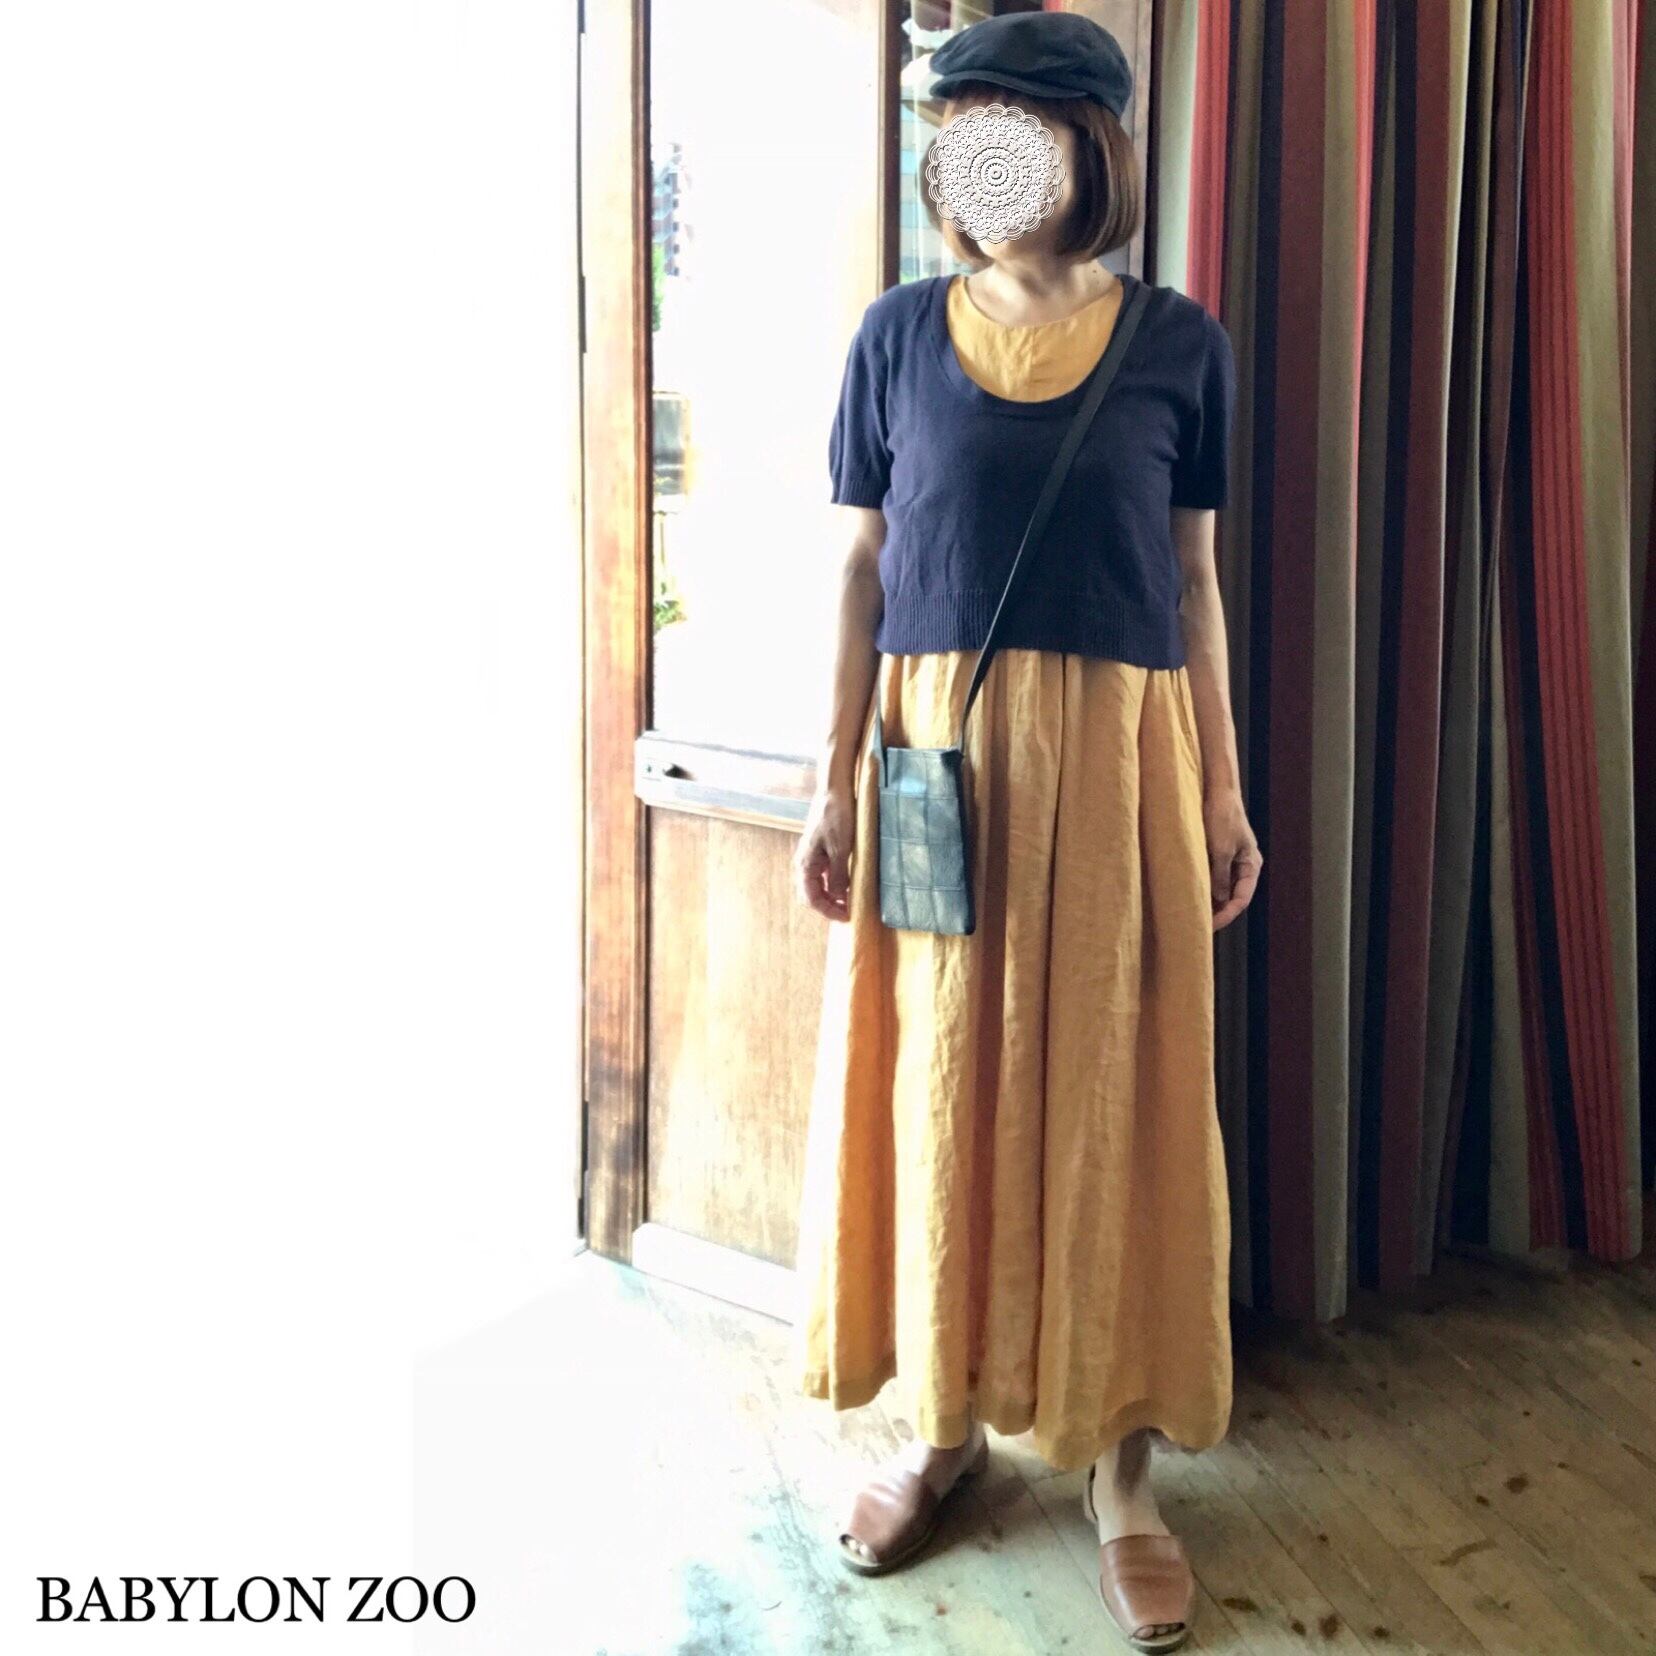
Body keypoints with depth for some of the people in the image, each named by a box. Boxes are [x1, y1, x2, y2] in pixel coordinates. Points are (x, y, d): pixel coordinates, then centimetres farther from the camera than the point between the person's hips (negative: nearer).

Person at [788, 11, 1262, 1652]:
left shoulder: (1177, 340, 4)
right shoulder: (899, 332, 5)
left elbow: (1192, 580, 6)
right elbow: (864, 570, 5)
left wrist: (1223, 789, 3)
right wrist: (836, 784, 0)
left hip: (1115, 758, -1)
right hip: (938, 751, 1)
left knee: (1114, 1096, 4)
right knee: (936, 1084, 6)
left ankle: (1118, 1461, 16)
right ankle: (945, 1422, 24)